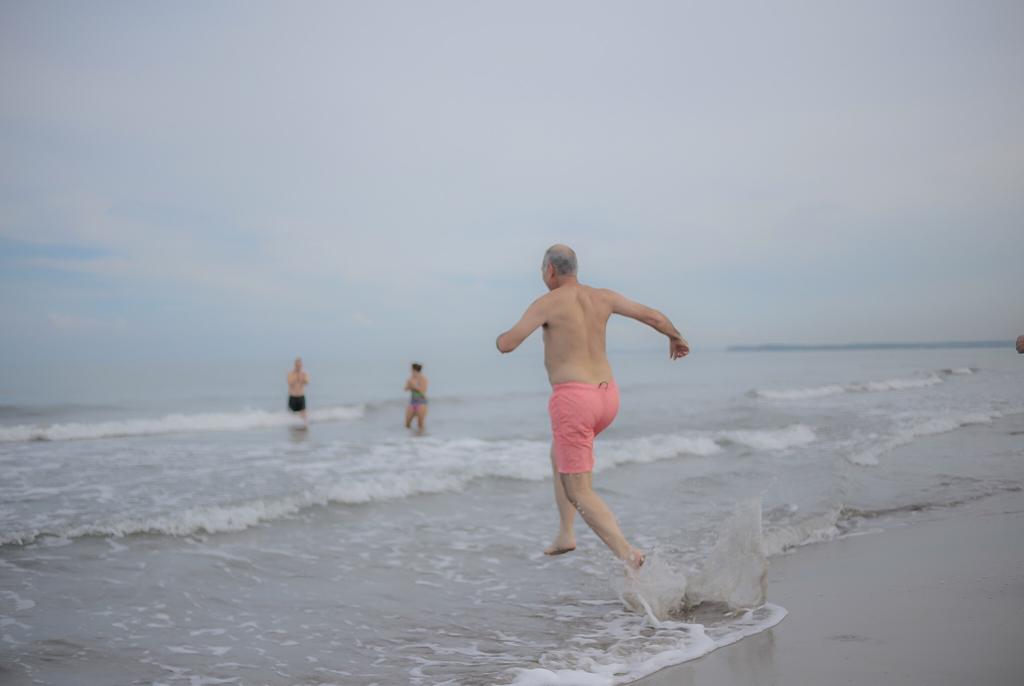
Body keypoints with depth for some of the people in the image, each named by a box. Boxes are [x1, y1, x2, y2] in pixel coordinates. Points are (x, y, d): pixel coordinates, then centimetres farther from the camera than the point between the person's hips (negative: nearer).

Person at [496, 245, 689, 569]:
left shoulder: (547, 302, -7)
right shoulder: (602, 296, 9)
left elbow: (506, 344, -13)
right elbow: (654, 316, 11)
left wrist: (503, 338, 13)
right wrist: (676, 337, 33)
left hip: (574, 399, -7)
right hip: (607, 397, 7)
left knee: (579, 493, -2)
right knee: (559, 452, 34)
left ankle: (627, 553, -22)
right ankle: (565, 533, 29)